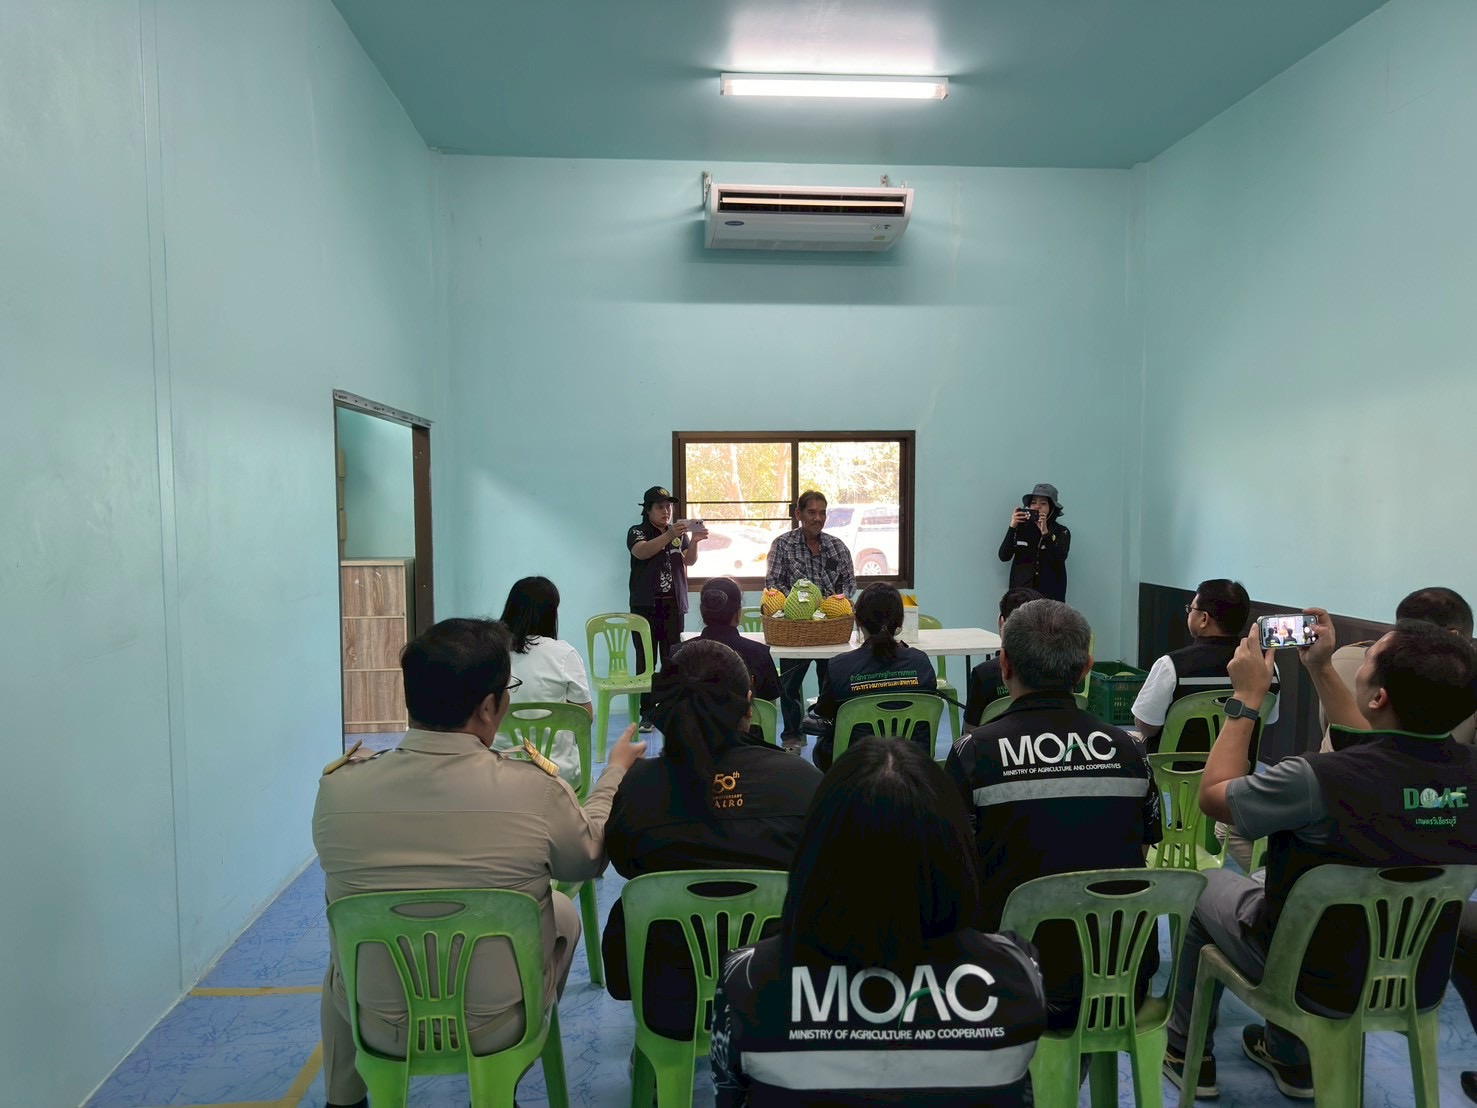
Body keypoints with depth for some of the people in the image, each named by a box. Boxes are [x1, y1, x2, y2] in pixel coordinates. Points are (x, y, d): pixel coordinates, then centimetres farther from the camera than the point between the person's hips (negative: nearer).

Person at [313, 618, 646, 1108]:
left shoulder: (336, 789, -19)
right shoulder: (535, 790, -25)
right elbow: (587, 862, -3)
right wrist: (615, 771, 12)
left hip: (379, 1027, 2)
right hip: (498, 1026, -1)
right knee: (563, 910, 25)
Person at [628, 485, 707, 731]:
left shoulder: (679, 532, 13)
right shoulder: (637, 532, 1)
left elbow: (690, 560, 1)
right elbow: (642, 552, -20)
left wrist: (694, 541, -20)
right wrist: (669, 535, -33)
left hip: (674, 606, 3)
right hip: (645, 606, -2)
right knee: (646, 660, -3)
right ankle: (646, 712, 2)